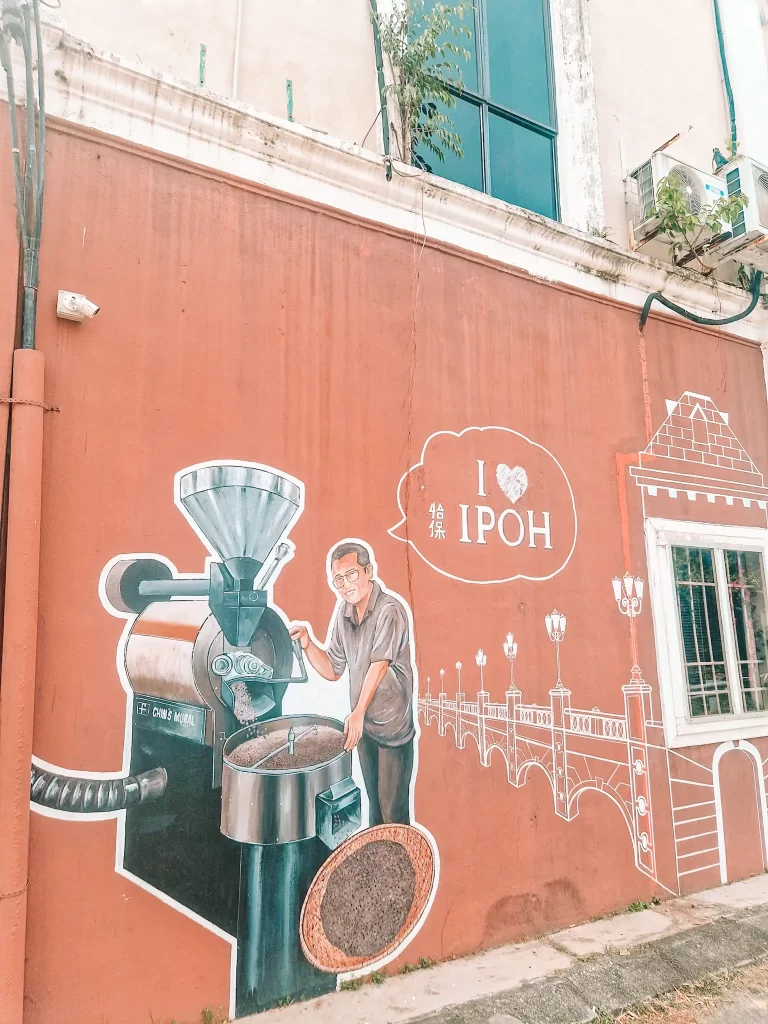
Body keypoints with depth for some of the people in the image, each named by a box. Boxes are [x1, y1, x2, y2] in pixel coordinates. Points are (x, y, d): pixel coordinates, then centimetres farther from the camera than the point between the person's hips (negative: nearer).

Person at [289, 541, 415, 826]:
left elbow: (380, 664, -29)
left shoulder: (390, 610, -20)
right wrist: (307, 643, -9)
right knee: (373, 803, 21)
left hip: (393, 725, -6)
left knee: (393, 813, 4)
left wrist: (358, 712, -38)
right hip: (362, 724, 7)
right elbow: (333, 671, 6)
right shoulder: (344, 611, 2)